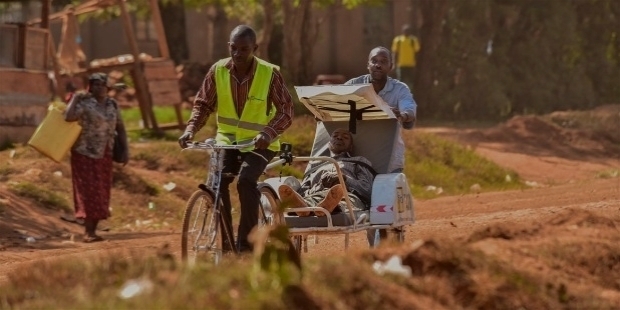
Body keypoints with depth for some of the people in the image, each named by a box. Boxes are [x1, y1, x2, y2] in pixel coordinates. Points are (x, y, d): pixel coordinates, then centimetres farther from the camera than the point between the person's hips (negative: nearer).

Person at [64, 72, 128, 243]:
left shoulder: (112, 104, 7)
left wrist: (125, 150, 9)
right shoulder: (84, 103, -11)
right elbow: (68, 117, -28)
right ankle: (88, 232, -6)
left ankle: (93, 230, 12)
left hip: (104, 155, 6)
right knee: (89, 192, -7)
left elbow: (120, 128, 14)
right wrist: (75, 98, -22)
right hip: (85, 153, -6)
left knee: (101, 193, 6)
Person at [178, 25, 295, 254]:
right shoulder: (218, 71, -7)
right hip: (227, 140, 3)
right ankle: (224, 241, -10)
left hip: (259, 143, -3)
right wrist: (190, 129, -19)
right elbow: (203, 104, -1)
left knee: (246, 180, -29)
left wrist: (268, 132, -34)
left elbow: (285, 110, -16)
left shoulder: (269, 73, -14)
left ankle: (247, 244, -21)